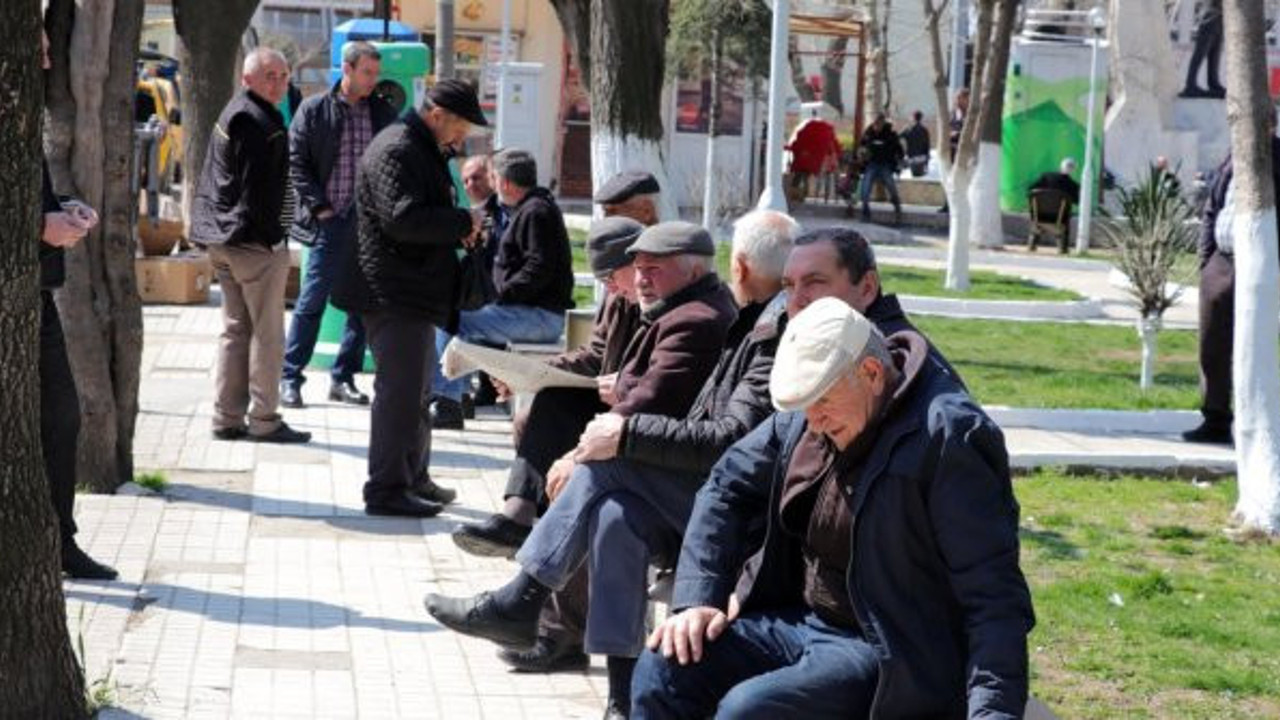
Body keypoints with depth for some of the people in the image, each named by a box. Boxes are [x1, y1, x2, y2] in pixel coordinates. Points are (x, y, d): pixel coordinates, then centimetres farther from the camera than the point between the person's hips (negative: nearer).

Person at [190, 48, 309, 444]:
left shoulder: (231, 113, 16)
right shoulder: (259, 121, -16)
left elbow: (211, 181, 21)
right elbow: (259, 189, -20)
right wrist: (272, 237, -15)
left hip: (222, 241, 10)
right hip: (255, 241, -10)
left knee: (235, 329, 14)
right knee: (267, 332, -3)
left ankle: (227, 418, 16)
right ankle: (263, 419, 0)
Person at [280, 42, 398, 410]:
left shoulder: (384, 113, 10)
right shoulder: (315, 110, 0)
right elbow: (296, 162, -2)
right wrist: (319, 206, -9)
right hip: (332, 222, -4)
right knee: (312, 301, -2)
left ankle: (343, 378, 17)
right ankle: (290, 377, 7)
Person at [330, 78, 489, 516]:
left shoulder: (422, 151, 19)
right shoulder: (396, 150, -16)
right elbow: (403, 218, -27)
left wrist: (459, 233, 7)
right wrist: (463, 222, -17)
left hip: (412, 292, 11)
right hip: (392, 294, -11)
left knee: (415, 388, 18)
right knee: (400, 389, -9)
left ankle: (413, 479, 29)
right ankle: (387, 489, -5)